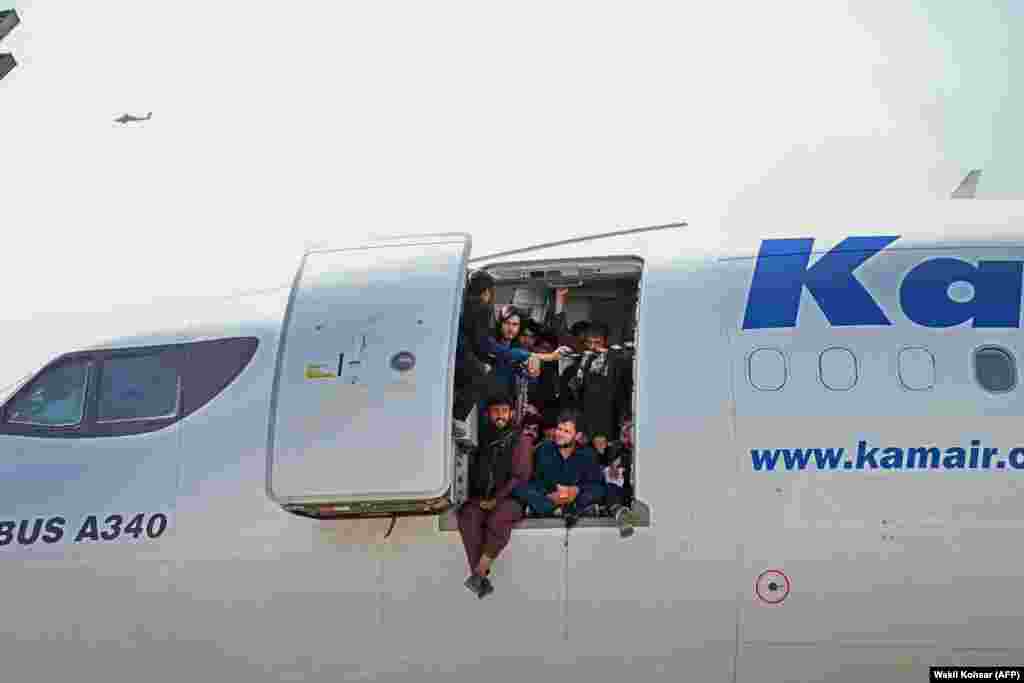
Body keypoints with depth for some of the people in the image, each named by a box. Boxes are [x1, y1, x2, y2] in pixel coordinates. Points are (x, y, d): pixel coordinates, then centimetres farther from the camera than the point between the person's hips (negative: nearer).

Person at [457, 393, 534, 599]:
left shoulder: (521, 439, 4)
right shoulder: (483, 440, 18)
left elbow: (520, 476, -5)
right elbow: (472, 473, 21)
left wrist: (496, 499, -12)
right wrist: (477, 497, 3)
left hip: (509, 499, -3)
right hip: (481, 498, 3)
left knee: (498, 518, -37)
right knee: (468, 517, -30)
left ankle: (479, 572, -36)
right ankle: (482, 579, -34)